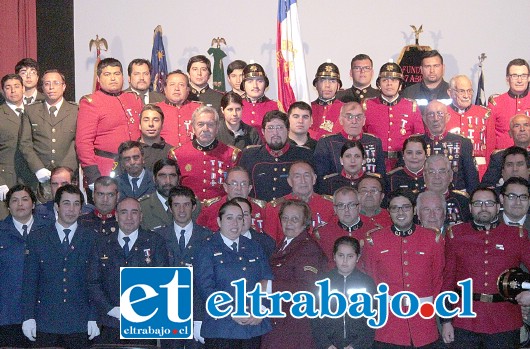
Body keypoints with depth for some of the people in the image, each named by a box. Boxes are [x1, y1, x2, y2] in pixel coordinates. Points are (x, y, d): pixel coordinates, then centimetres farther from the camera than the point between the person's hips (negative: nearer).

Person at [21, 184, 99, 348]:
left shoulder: (91, 239, 4)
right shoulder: (37, 238, 6)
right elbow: (29, 281, 3)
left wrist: (94, 318, -3)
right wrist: (28, 317, -4)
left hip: (79, 324, 0)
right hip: (45, 323, 0)